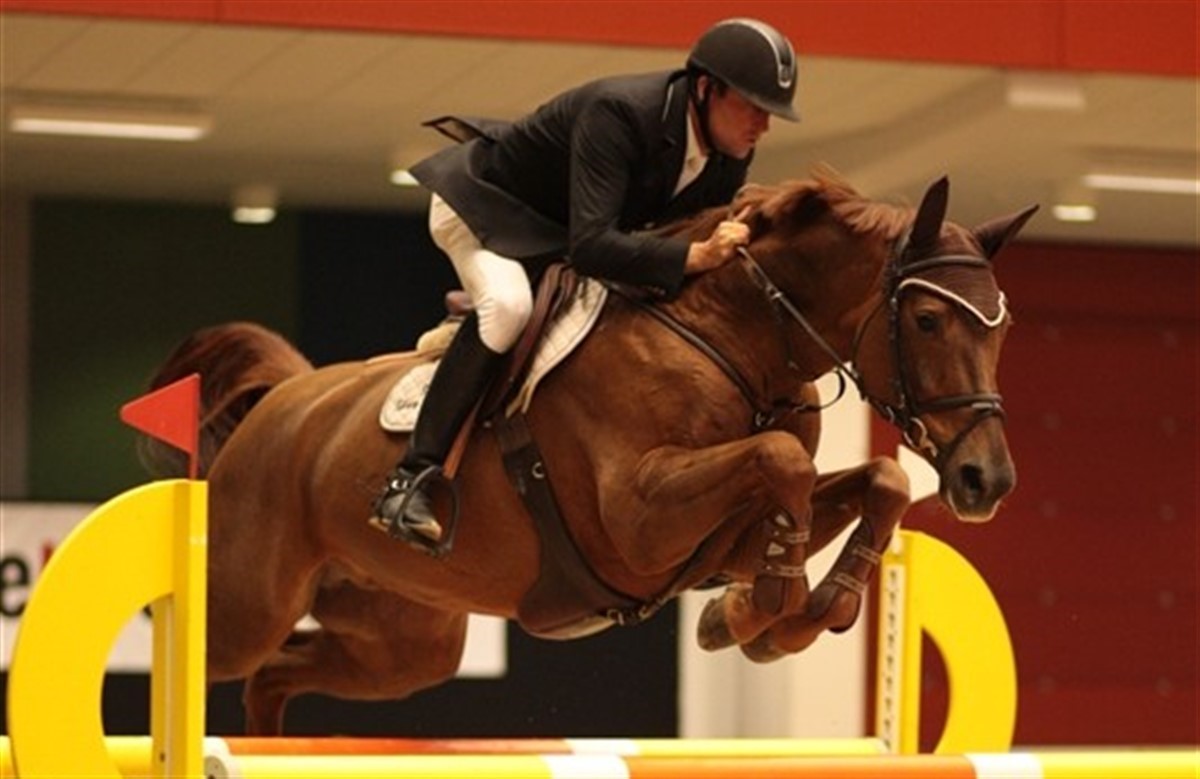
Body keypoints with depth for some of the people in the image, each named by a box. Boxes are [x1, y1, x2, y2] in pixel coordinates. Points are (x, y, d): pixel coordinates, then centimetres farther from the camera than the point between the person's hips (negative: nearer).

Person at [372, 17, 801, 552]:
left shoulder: (731, 156, -15)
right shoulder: (616, 113, -38)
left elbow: (706, 234, 1)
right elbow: (589, 246, -46)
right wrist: (693, 257, -53)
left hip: (559, 236, 9)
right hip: (485, 206, -9)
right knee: (507, 303, -35)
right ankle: (411, 478, -36)